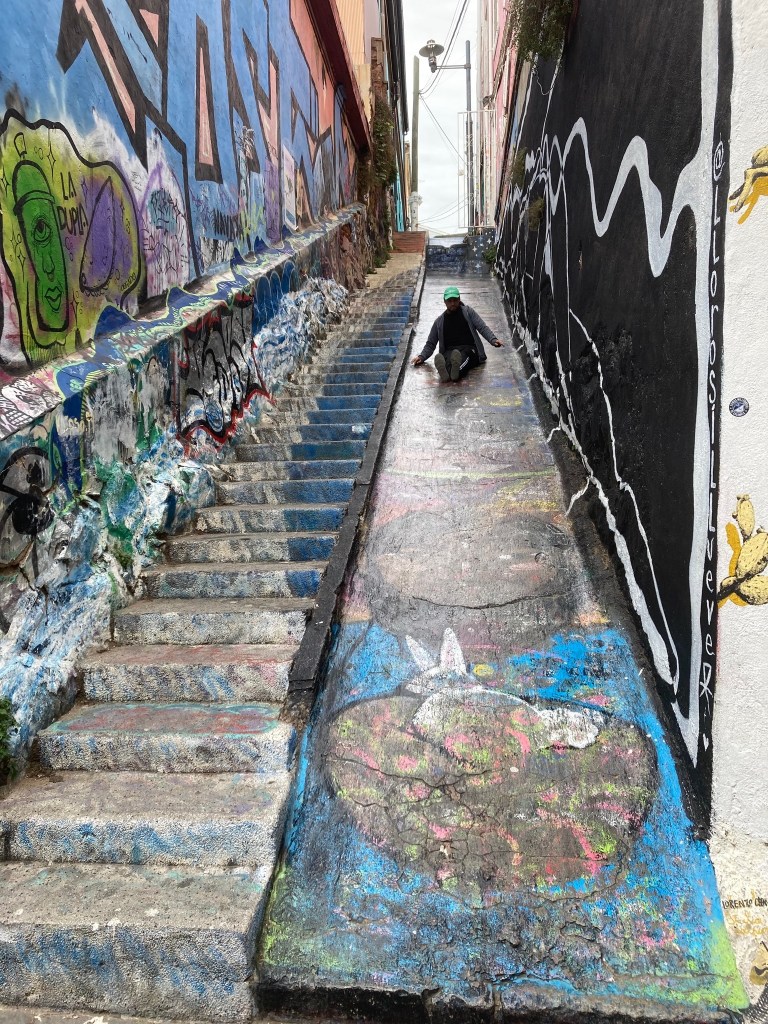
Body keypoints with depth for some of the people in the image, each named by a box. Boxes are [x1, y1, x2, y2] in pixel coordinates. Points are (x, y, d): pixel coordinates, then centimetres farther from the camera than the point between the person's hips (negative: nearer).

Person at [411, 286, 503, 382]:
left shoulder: (468, 311, 15)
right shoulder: (439, 321, 20)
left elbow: (482, 327, 5)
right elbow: (431, 344, 25)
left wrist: (493, 339, -13)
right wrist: (422, 356, 6)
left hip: (469, 348, 0)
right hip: (449, 351, 1)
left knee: (464, 356, -39)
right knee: (449, 357, -38)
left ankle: (457, 369, -71)